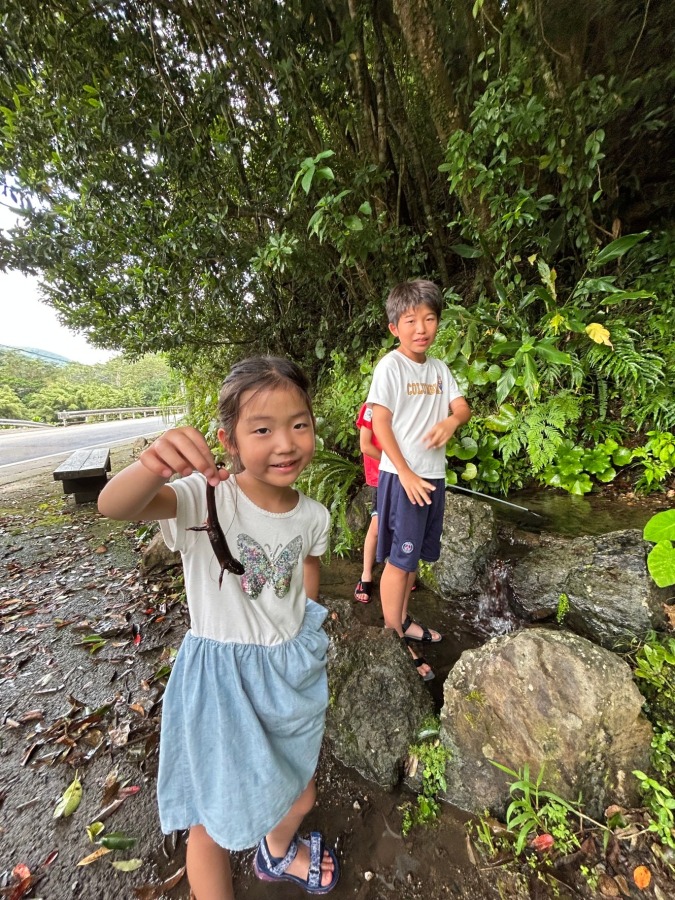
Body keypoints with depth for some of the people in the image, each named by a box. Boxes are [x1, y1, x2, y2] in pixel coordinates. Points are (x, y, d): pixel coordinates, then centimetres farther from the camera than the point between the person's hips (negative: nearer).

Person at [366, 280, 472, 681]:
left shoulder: (439, 368, 11)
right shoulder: (390, 366, -9)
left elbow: (463, 407, 9)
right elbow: (380, 423, -13)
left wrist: (452, 420, -17)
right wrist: (406, 474, -17)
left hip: (434, 474, 7)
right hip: (402, 476, -7)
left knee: (414, 556, 18)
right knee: (399, 559, 1)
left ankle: (404, 619, 37)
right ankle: (393, 637, 18)